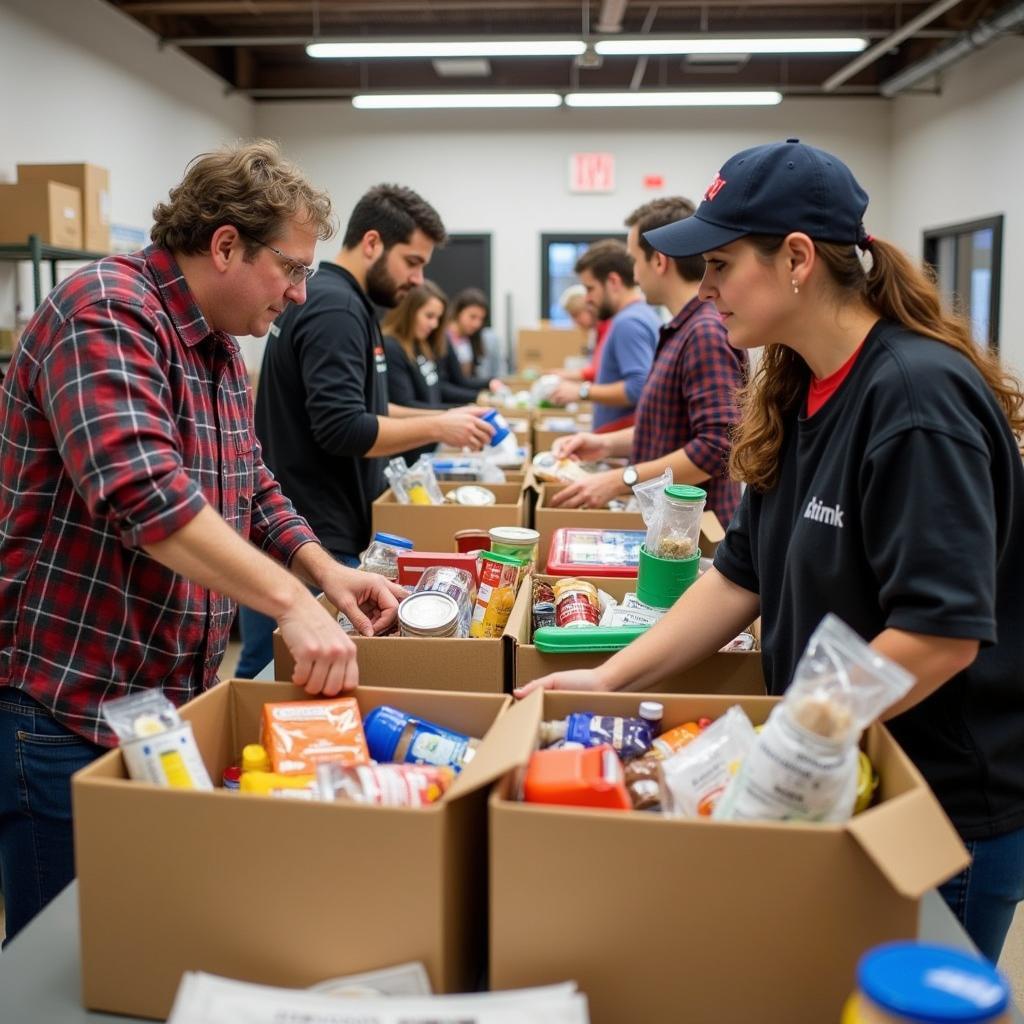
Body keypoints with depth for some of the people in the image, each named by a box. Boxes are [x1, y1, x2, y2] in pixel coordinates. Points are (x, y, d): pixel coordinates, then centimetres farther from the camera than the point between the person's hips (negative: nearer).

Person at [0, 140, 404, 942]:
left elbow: (250, 486, 21)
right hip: (69, 705, -9)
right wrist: (290, 601, -34)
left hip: (174, 699, 9)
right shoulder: (107, 311, -17)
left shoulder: (220, 347, 12)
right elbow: (139, 487, -32)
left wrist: (325, 569, 4)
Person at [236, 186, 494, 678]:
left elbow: (354, 407, 23)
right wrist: (436, 428, -14)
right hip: (311, 538, -10)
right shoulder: (335, 309, -17)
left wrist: (438, 417, 13)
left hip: (301, 530, 10)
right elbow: (343, 430, -25)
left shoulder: (332, 298, 15)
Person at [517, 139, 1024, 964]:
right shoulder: (798, 393, 2)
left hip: (951, 806, -8)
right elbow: (744, 576, 4)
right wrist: (610, 679, -3)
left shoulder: (915, 395, -23)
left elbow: (943, 632, -27)